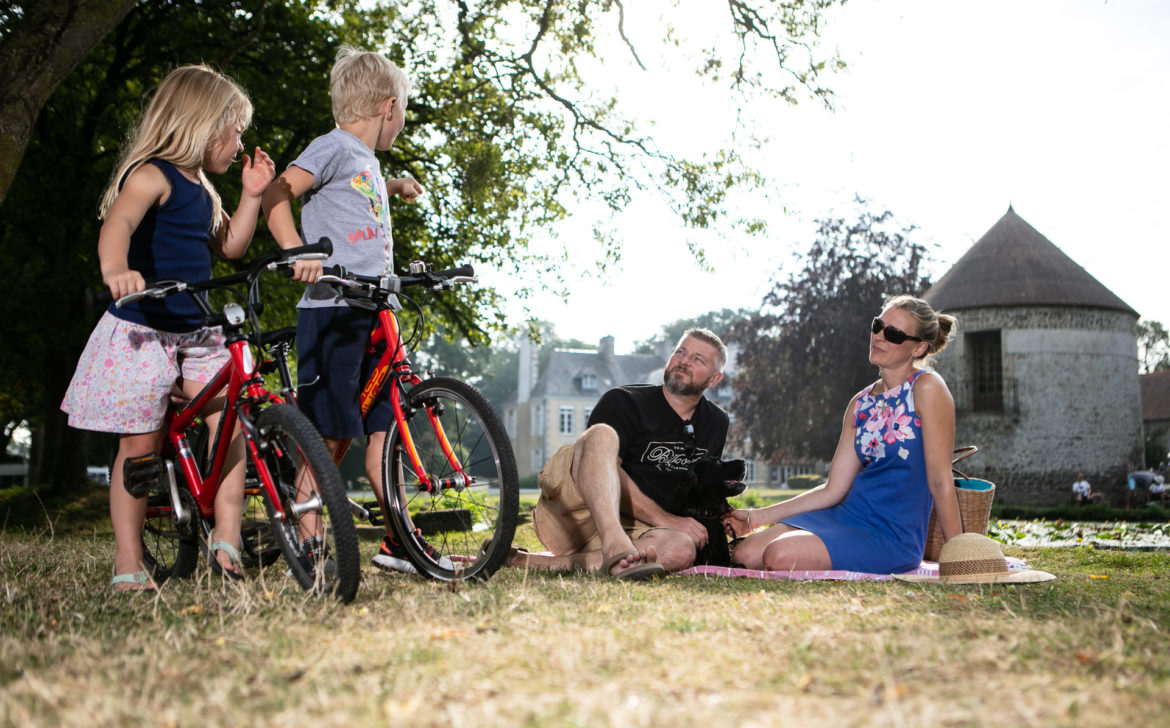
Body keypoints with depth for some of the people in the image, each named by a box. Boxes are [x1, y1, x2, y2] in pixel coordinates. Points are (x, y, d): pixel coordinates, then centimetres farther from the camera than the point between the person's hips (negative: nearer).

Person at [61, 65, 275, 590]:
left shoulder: (200, 189, 15)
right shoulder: (151, 176, -13)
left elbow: (229, 246, 25)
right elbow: (118, 221, -32)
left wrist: (252, 194, 13)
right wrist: (115, 269, -52)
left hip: (199, 334, 8)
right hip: (142, 332, -7)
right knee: (140, 444, -1)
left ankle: (226, 539, -6)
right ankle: (128, 563, 10)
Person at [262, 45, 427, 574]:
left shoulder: (368, 161, 23)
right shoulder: (334, 147, -4)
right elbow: (276, 195, -15)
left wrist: (394, 188, 42)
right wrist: (298, 252, -25)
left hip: (374, 315, 9)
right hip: (331, 312, -9)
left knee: (383, 427, 9)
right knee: (330, 436, -8)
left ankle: (399, 543, 15)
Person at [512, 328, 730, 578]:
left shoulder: (716, 423, 18)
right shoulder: (623, 402, -1)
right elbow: (608, 466, -15)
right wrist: (663, 518, -20)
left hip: (631, 528, 4)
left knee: (682, 549, -33)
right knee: (602, 434, -31)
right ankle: (615, 548, -55)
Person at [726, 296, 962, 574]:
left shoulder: (926, 387, -8)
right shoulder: (860, 404, 12)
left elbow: (940, 480, -9)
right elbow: (834, 489, 10)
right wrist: (756, 517, 8)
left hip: (893, 536, -6)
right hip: (847, 516, 6)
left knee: (779, 556, -27)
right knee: (744, 555, -13)